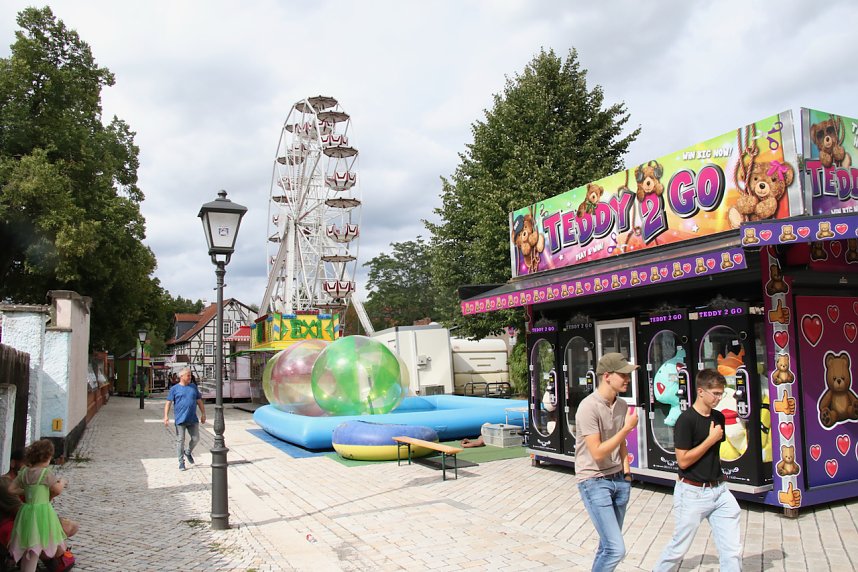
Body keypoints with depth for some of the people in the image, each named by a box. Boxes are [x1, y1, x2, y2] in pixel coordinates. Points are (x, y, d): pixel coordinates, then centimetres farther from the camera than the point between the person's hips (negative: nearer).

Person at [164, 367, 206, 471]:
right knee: (180, 440, 1)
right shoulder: (174, 389, 1)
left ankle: (188, 452, 31)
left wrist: (203, 414, 12)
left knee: (196, 438, 3)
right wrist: (166, 416, -13)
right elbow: (168, 403, -3)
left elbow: (199, 401, 15)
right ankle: (181, 462, 12)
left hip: (193, 419, 3)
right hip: (180, 419, -3)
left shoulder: (193, 387, 11)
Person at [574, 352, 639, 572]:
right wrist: (627, 428, -17)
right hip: (595, 482, -7)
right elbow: (598, 453, -21)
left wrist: (626, 473, 10)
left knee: (608, 544, 13)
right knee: (616, 549, -10)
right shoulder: (589, 407, -20)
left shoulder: (622, 405, 5)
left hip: (619, 480, 7)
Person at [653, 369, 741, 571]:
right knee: (679, 547, 8)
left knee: (733, 550, 2)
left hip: (719, 490, 6)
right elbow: (683, 461, -19)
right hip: (692, 492, -6)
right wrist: (711, 439, -16)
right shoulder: (686, 420, -16)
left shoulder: (718, 417, 6)